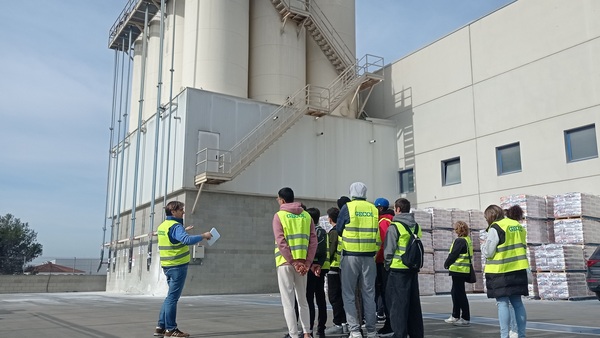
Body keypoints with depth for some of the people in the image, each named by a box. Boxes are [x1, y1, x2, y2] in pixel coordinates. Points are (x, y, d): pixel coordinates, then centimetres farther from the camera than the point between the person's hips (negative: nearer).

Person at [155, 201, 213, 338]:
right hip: (178, 266, -9)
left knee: (170, 296, 17)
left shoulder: (163, 226, 12)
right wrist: (203, 236, -22)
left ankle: (161, 326, 20)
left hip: (167, 266, 9)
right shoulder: (175, 226, -16)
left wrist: (183, 230, 29)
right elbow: (187, 240, -32)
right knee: (172, 297, -3)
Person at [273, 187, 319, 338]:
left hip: (285, 263, -4)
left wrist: (293, 262, -12)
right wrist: (307, 263, -2)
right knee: (302, 300, 16)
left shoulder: (279, 215, -2)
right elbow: (313, 241, 1)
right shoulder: (306, 216, 9)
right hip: (303, 263, 4)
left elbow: (280, 242, -12)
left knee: (288, 302, 1)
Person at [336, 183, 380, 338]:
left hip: (351, 256, -3)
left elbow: (338, 229, 4)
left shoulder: (347, 207, -4)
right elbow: (377, 232, 10)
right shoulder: (373, 209, 5)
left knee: (349, 295, 5)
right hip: (369, 256, 3)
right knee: (369, 294, 11)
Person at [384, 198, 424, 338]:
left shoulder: (394, 226, -10)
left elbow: (389, 249, -9)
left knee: (398, 302, 0)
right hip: (413, 268, 7)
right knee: (414, 301, 13)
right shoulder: (416, 226, 11)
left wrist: (387, 265, 4)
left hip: (398, 268, -6)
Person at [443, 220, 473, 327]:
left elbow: (453, 254, -17)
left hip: (458, 270, -10)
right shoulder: (468, 240, 13)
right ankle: (455, 316, 25)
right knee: (455, 292, 17)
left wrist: (446, 264, -1)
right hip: (464, 270, 10)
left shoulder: (460, 240, -16)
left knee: (460, 294, -3)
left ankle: (465, 318, 2)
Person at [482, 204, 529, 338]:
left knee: (502, 303, -3)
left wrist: (483, 245, 8)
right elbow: (522, 247, 17)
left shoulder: (495, 228, -11)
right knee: (517, 302, 12)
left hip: (500, 271, -7)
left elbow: (488, 252, -11)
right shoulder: (519, 226, 11)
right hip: (518, 270, 7)